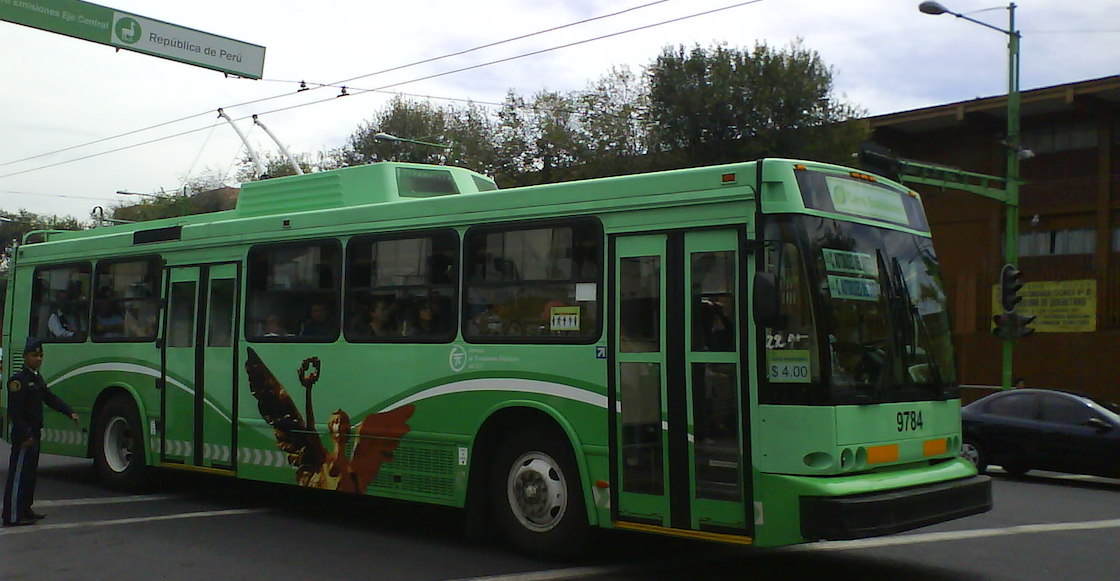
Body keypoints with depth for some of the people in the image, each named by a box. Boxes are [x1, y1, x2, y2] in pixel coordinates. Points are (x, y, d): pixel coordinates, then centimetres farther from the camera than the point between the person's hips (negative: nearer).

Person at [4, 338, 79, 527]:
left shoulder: (37, 378, 15)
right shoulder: (18, 380, -15)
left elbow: (50, 398, 19)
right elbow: (14, 411, -20)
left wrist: (70, 412, 6)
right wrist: (24, 436, -22)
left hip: (34, 432, 10)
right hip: (23, 435, -10)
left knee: (30, 473, 16)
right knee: (18, 474, -7)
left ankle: (25, 510, 25)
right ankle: (13, 516, -4)